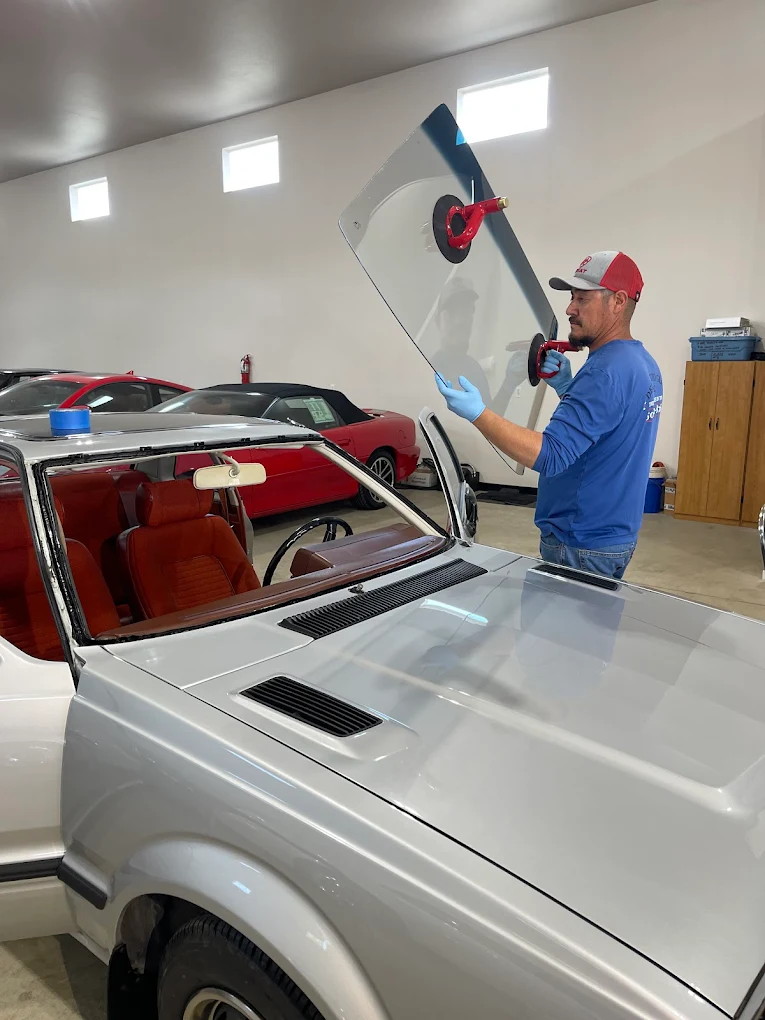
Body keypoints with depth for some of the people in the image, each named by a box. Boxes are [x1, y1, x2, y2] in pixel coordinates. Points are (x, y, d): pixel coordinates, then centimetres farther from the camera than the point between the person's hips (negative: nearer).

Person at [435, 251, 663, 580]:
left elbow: (550, 455, -30)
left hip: (581, 548, -10)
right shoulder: (643, 364, 11)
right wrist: (567, 388, 6)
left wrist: (478, 413, -33)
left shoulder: (606, 372, -23)